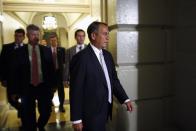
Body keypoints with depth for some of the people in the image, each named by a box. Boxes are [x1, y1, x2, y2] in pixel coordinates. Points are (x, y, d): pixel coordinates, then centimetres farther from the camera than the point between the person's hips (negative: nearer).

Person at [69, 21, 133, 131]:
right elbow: (76, 90, -17)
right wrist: (76, 119, -14)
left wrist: (125, 99, 1)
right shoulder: (81, 57, -18)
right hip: (91, 114, -7)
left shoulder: (107, 55, 5)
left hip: (105, 110, 7)